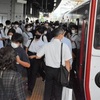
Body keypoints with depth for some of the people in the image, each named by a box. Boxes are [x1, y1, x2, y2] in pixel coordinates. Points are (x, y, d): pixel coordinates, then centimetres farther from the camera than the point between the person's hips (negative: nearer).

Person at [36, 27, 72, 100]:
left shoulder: (47, 45, -7)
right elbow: (67, 62, -13)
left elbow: (38, 56, 1)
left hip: (49, 69, 2)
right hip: (59, 70, -2)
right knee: (58, 90, 14)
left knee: (48, 89, 18)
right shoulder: (64, 46, -15)